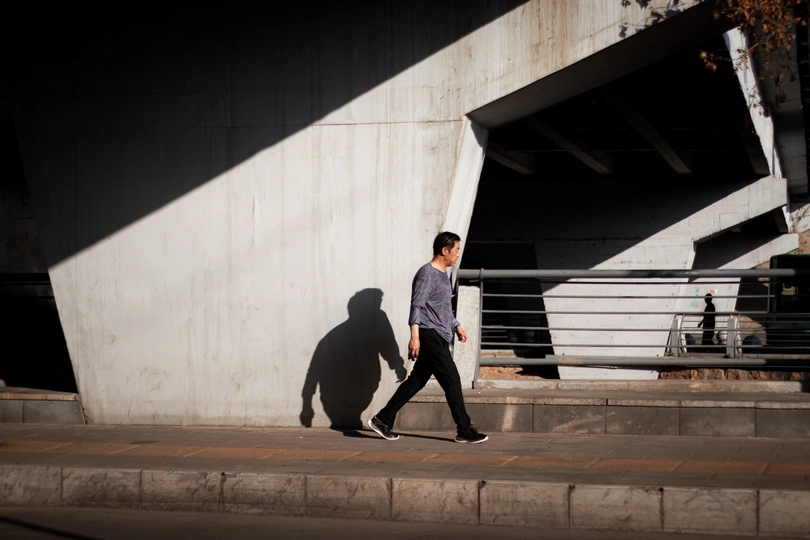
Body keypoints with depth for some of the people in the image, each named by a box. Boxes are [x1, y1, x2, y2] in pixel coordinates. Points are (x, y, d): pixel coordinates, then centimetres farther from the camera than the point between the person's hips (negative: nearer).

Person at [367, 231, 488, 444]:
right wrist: (414, 336, -26)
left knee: (417, 380, 10)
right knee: (452, 380, -8)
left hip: (439, 338, 10)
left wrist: (457, 327, 31)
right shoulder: (427, 274, -12)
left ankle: (383, 420, 14)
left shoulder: (443, 275, 19)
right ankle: (465, 430, -2)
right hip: (429, 336, -10)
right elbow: (417, 306, -19)